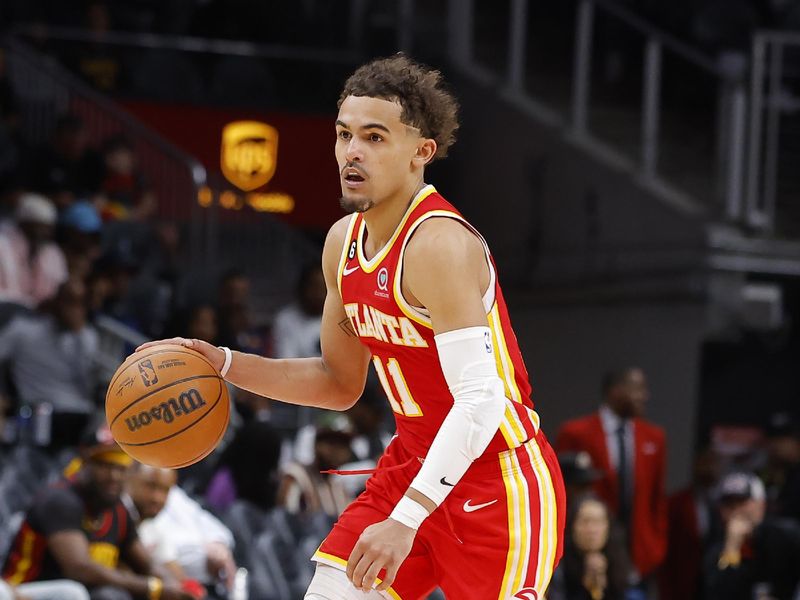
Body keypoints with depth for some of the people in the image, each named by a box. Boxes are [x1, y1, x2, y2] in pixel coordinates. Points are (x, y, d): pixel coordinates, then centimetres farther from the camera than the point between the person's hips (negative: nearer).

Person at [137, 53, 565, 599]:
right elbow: (341, 383, 18)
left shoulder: (440, 244, -22)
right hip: (415, 466, 8)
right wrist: (225, 365, 5)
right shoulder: (345, 243, 5)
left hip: (500, 482, -8)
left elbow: (481, 401, -29)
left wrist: (406, 520, -34)